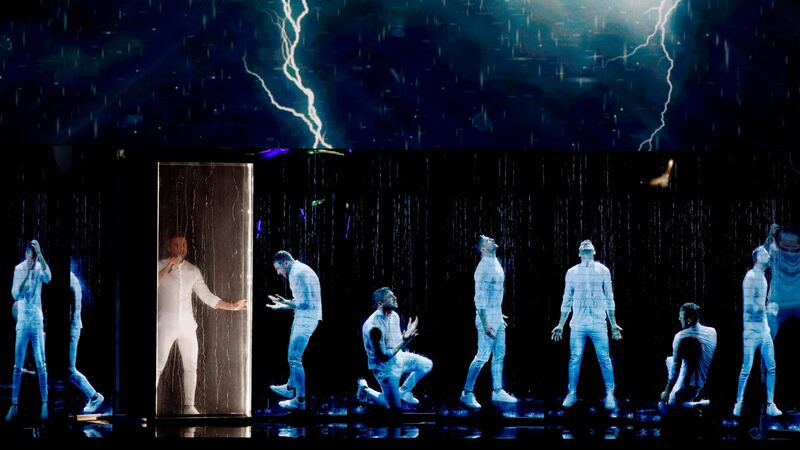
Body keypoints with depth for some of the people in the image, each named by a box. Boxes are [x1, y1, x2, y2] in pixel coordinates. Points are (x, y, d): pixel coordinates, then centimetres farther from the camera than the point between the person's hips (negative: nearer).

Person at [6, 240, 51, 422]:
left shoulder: (40, 269, -3)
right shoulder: (19, 269, -1)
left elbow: (48, 278, -27)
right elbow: (15, 294, -10)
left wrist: (40, 255, -33)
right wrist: (27, 274, -20)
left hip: (37, 321, -1)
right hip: (22, 322, 1)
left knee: (41, 365, 0)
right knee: (18, 366, 2)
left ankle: (45, 404, 2)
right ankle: (14, 405, 3)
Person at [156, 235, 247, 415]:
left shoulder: (193, 271, 7)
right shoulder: (160, 266, -3)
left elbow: (207, 297, 9)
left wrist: (231, 306, 4)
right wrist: (168, 266, -25)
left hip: (187, 325, 4)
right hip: (166, 324, -4)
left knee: (191, 367, 6)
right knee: (158, 367, -5)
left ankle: (189, 406, 14)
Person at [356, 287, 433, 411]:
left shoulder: (394, 316, -4)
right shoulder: (374, 326, -31)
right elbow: (382, 357, -26)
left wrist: (407, 334, -9)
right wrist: (404, 342, -30)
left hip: (398, 357, 7)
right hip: (385, 368, -7)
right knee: (394, 407, -1)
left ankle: (404, 391, 20)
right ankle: (365, 390, 20)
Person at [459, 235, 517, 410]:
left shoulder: (496, 264, 11)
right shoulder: (484, 267, -16)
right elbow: (480, 297, -20)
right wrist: (485, 323, -24)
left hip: (497, 316, 9)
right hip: (487, 317, -9)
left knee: (499, 355, 12)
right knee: (483, 356, -7)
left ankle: (497, 392, 19)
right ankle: (467, 393, 0)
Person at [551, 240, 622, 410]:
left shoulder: (603, 271, 7)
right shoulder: (572, 273, 9)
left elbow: (609, 299, 10)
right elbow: (566, 301, 14)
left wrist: (613, 324, 6)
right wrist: (560, 325, 13)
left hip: (598, 323, -1)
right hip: (577, 324, 1)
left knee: (604, 359, -3)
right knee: (575, 359, -2)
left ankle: (610, 395, 5)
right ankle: (572, 393, 9)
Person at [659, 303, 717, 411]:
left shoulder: (681, 337, -20)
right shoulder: (712, 332, -2)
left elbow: (675, 368, -18)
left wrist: (667, 392, -9)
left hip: (688, 384, -7)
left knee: (664, 405, 16)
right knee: (669, 360, 27)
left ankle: (698, 405, -3)